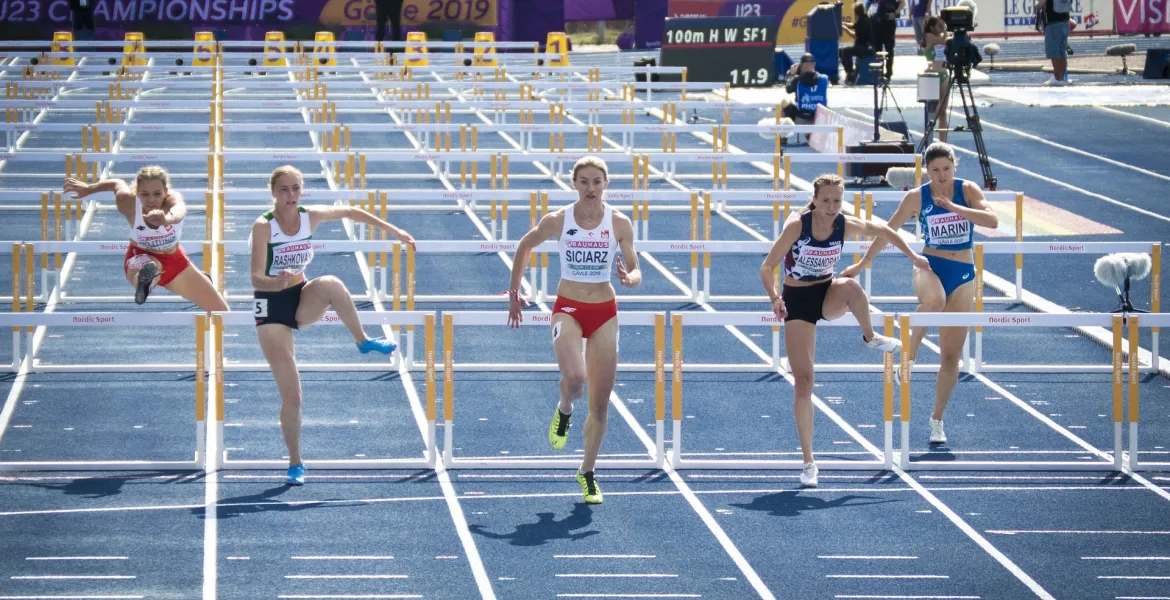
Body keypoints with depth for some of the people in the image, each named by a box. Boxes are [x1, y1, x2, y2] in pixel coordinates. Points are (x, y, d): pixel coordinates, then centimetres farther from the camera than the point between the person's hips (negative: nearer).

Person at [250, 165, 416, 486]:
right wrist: (278, 281, -47)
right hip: (272, 306, -3)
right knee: (291, 393, -8)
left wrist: (392, 229, 13)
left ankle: (363, 341, -12)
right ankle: (295, 463, 9)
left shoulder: (310, 216, -6)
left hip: (303, 299, 3)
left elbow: (349, 212, 12)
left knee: (331, 284, -35)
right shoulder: (263, 227, -19)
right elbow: (256, 279, -26)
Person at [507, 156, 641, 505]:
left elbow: (636, 273, -3)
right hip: (568, 308, -2)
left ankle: (587, 473, 24)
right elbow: (525, 246, 10)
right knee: (574, 378, -30)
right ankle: (564, 411, 7)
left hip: (604, 312, 2)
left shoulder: (620, 223, -6)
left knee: (600, 405, 6)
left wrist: (629, 278, -27)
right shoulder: (557, 221, -8)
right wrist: (514, 292, 10)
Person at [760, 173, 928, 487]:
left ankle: (871, 337, -6)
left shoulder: (846, 225, -12)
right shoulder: (796, 225, -21)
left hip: (828, 296, 2)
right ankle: (808, 462, 1)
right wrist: (775, 298, -35)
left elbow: (883, 231, 8)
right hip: (798, 300, -2)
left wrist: (914, 256, 9)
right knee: (803, 382, -8)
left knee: (851, 286, -37)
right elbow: (767, 267, -19)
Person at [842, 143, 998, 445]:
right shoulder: (917, 197, -4)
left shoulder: (967, 190, -4)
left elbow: (992, 221, -18)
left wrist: (953, 207, -24)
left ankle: (937, 419, 18)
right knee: (934, 301, -42)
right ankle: (909, 348, -20)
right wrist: (862, 264, 11)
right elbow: (888, 230, 7)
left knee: (951, 354, 4)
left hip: (963, 275, 1)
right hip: (929, 267, -1)